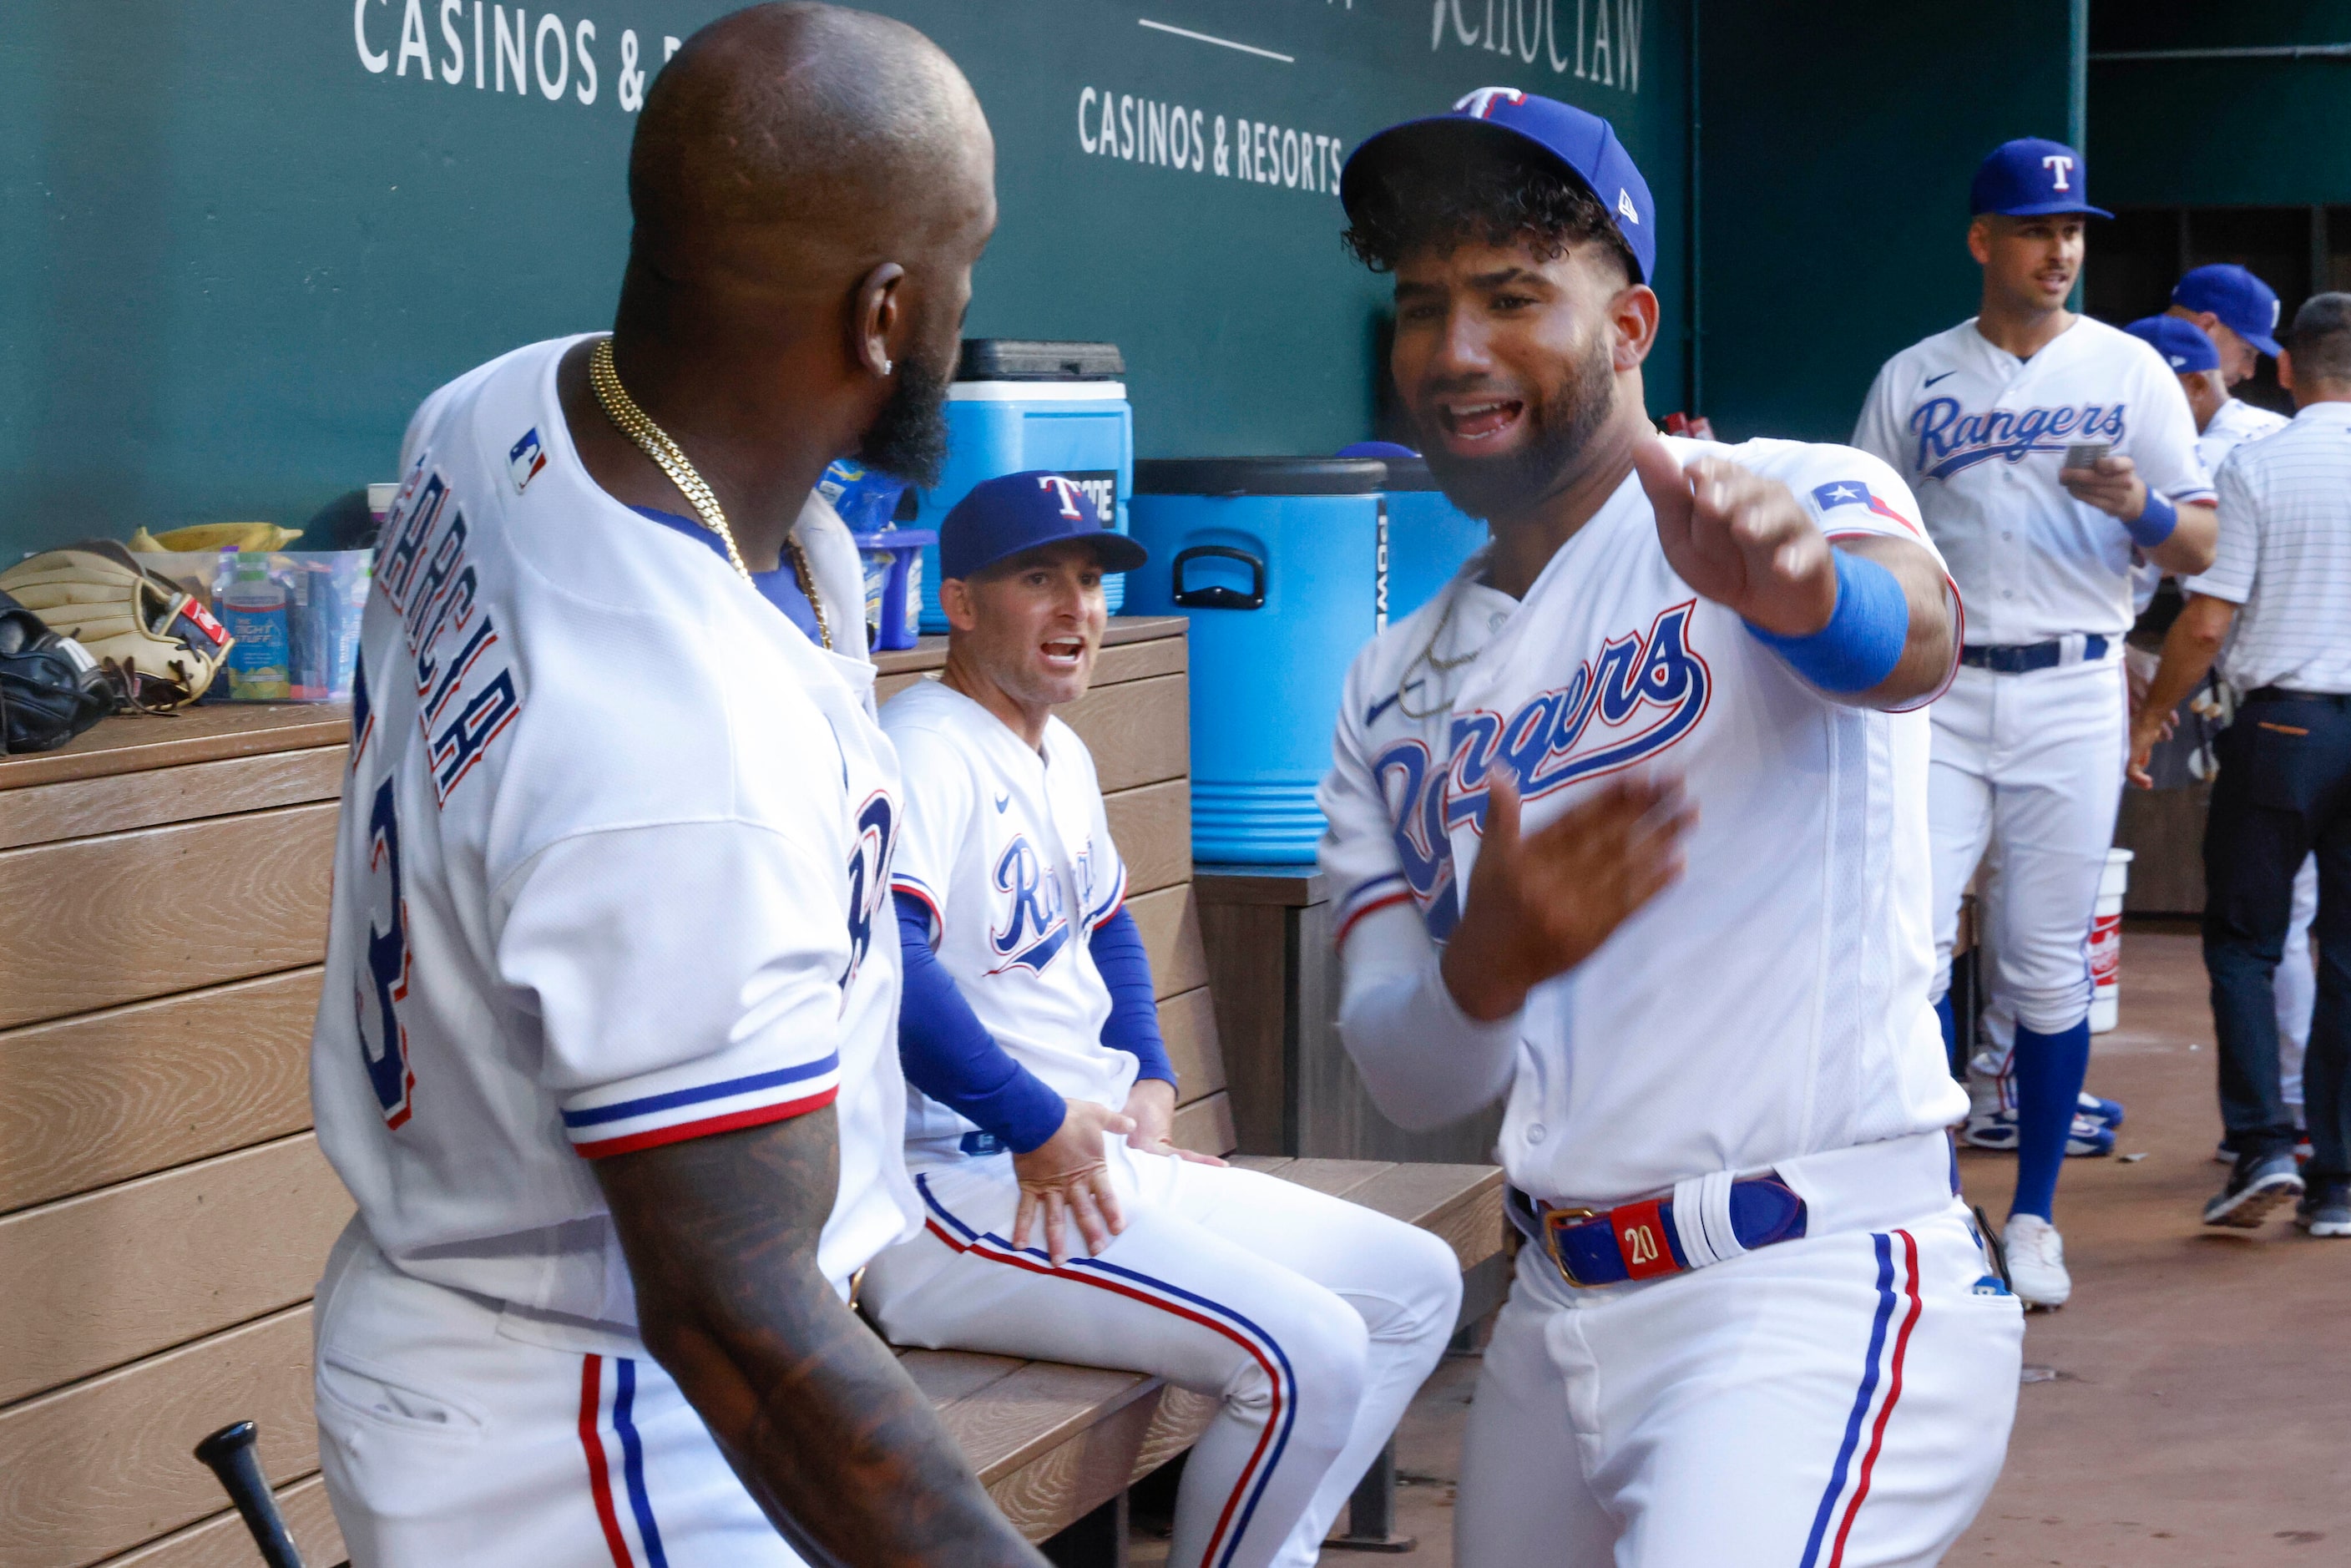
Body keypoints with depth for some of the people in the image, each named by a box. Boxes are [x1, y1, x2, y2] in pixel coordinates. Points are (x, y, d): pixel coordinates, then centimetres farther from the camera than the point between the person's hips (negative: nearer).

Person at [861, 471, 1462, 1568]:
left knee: (1416, 1284, 8)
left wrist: (1148, 1085, 17)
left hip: (1098, 1161, 11)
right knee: (1307, 1352, -25)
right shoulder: (926, 748, -13)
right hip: (959, 1183, -10)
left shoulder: (1062, 756, 18)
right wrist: (1040, 1126, -21)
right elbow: (886, 956, -28)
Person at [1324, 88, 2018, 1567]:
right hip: (1561, 1316, 7)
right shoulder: (1397, 692, 14)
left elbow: (1914, 637, -28)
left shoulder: (1798, 496, -4)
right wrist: (1486, 971, -16)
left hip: (1820, 1288, -7)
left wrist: (1804, 591, -52)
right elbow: (1406, 1079, 7)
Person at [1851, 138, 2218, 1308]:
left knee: (2049, 965, 2)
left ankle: (2034, 1216, 14)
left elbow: (2200, 549, 4)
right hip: (1940, 690, 0)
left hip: (2072, 694, 0)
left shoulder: (2129, 369, 7)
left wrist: (2141, 507, -18)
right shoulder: (1913, 379, 8)